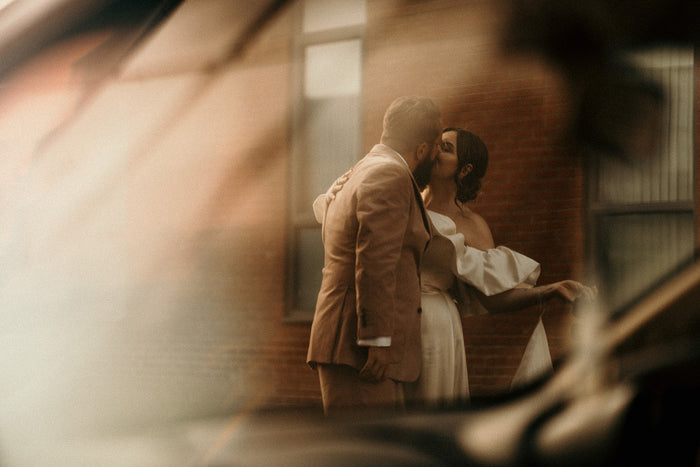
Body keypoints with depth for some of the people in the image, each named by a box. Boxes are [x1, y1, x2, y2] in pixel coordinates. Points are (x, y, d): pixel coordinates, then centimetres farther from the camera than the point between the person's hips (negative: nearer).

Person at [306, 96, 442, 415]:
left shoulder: (356, 175, 23)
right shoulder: (389, 176, -9)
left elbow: (322, 205, 48)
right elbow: (374, 262, -20)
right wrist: (378, 340, -22)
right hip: (356, 346, -10)